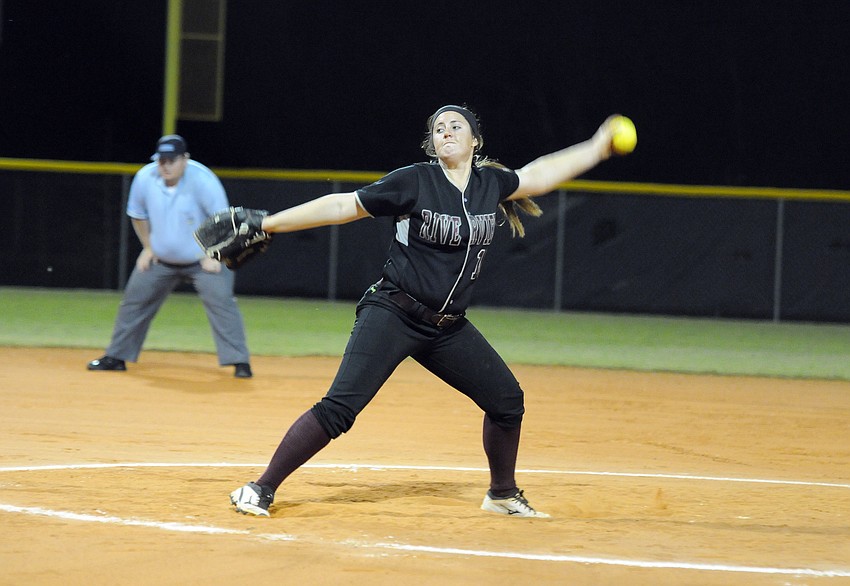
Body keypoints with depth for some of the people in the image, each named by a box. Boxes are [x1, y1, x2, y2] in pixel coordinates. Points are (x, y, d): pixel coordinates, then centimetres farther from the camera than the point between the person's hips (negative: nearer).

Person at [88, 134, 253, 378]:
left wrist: (212, 256, -19)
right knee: (134, 301, 5)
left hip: (203, 260, -4)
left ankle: (240, 362, -15)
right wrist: (148, 247, 4)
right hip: (161, 258, 4)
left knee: (221, 301, -19)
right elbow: (138, 214, 6)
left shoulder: (202, 179, -26)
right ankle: (115, 357, 18)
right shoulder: (145, 177, -14)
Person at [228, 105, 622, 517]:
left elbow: (537, 176, 24)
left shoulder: (492, 184, 6)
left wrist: (597, 147, 26)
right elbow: (342, 206, -6)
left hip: (449, 328, 6)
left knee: (507, 399, 7)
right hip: (392, 316, -6)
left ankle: (503, 495, 29)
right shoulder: (414, 181, -8)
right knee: (339, 408, -18)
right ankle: (261, 490, -12)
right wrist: (267, 224, -7)